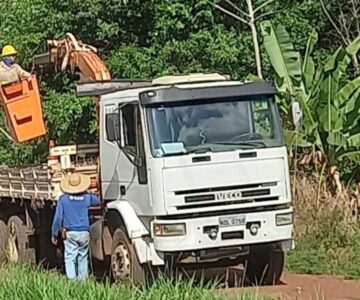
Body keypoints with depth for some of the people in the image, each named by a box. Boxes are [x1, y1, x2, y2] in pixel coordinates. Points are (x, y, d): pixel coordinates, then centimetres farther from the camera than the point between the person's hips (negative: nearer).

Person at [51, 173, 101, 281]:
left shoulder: (63, 198, -3)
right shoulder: (87, 197, 4)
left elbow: (58, 218, -3)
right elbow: (98, 201, 27)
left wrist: (54, 234, 4)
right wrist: (86, 192, 37)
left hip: (70, 233, -2)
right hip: (84, 232, 2)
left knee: (70, 259, -4)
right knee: (83, 258, 14)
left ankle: (72, 280, -15)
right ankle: (83, 280, 16)